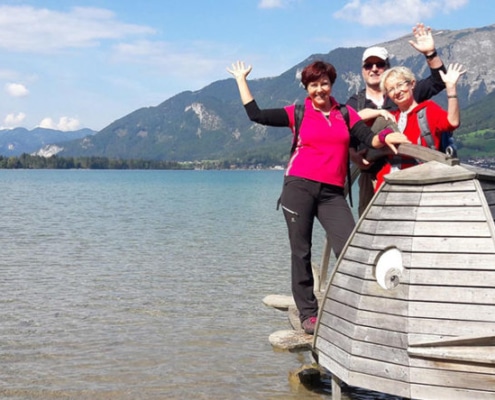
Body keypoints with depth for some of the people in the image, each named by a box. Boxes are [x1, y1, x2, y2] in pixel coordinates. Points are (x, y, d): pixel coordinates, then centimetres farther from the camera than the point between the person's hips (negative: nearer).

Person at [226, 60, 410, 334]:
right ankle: (308, 313, 9)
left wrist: (385, 138, -19)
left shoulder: (346, 114, 13)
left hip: (332, 193, 1)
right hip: (299, 187, -1)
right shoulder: (298, 113, 7)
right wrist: (241, 80, 9)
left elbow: (370, 139, 3)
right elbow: (256, 115, 3)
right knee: (301, 251, 0)